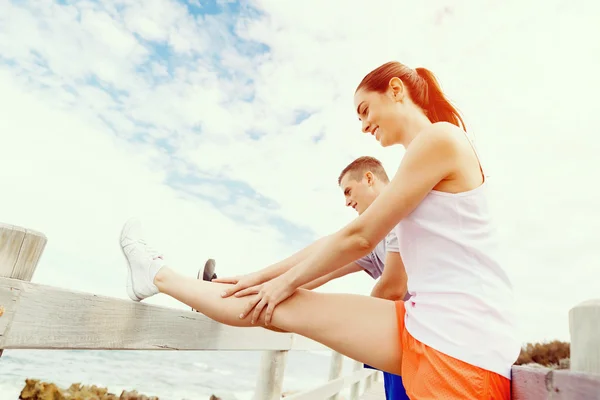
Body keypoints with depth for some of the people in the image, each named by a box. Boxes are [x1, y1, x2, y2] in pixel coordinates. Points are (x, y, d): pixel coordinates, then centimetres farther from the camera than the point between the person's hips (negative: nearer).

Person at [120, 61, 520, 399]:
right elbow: (347, 244, 14)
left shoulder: (440, 137, -13)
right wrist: (260, 277, 14)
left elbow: (359, 238, -14)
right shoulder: (423, 157, 17)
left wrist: (286, 282, 0)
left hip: (462, 347, -8)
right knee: (277, 305, 8)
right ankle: (158, 277, 23)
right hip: (430, 331, 8)